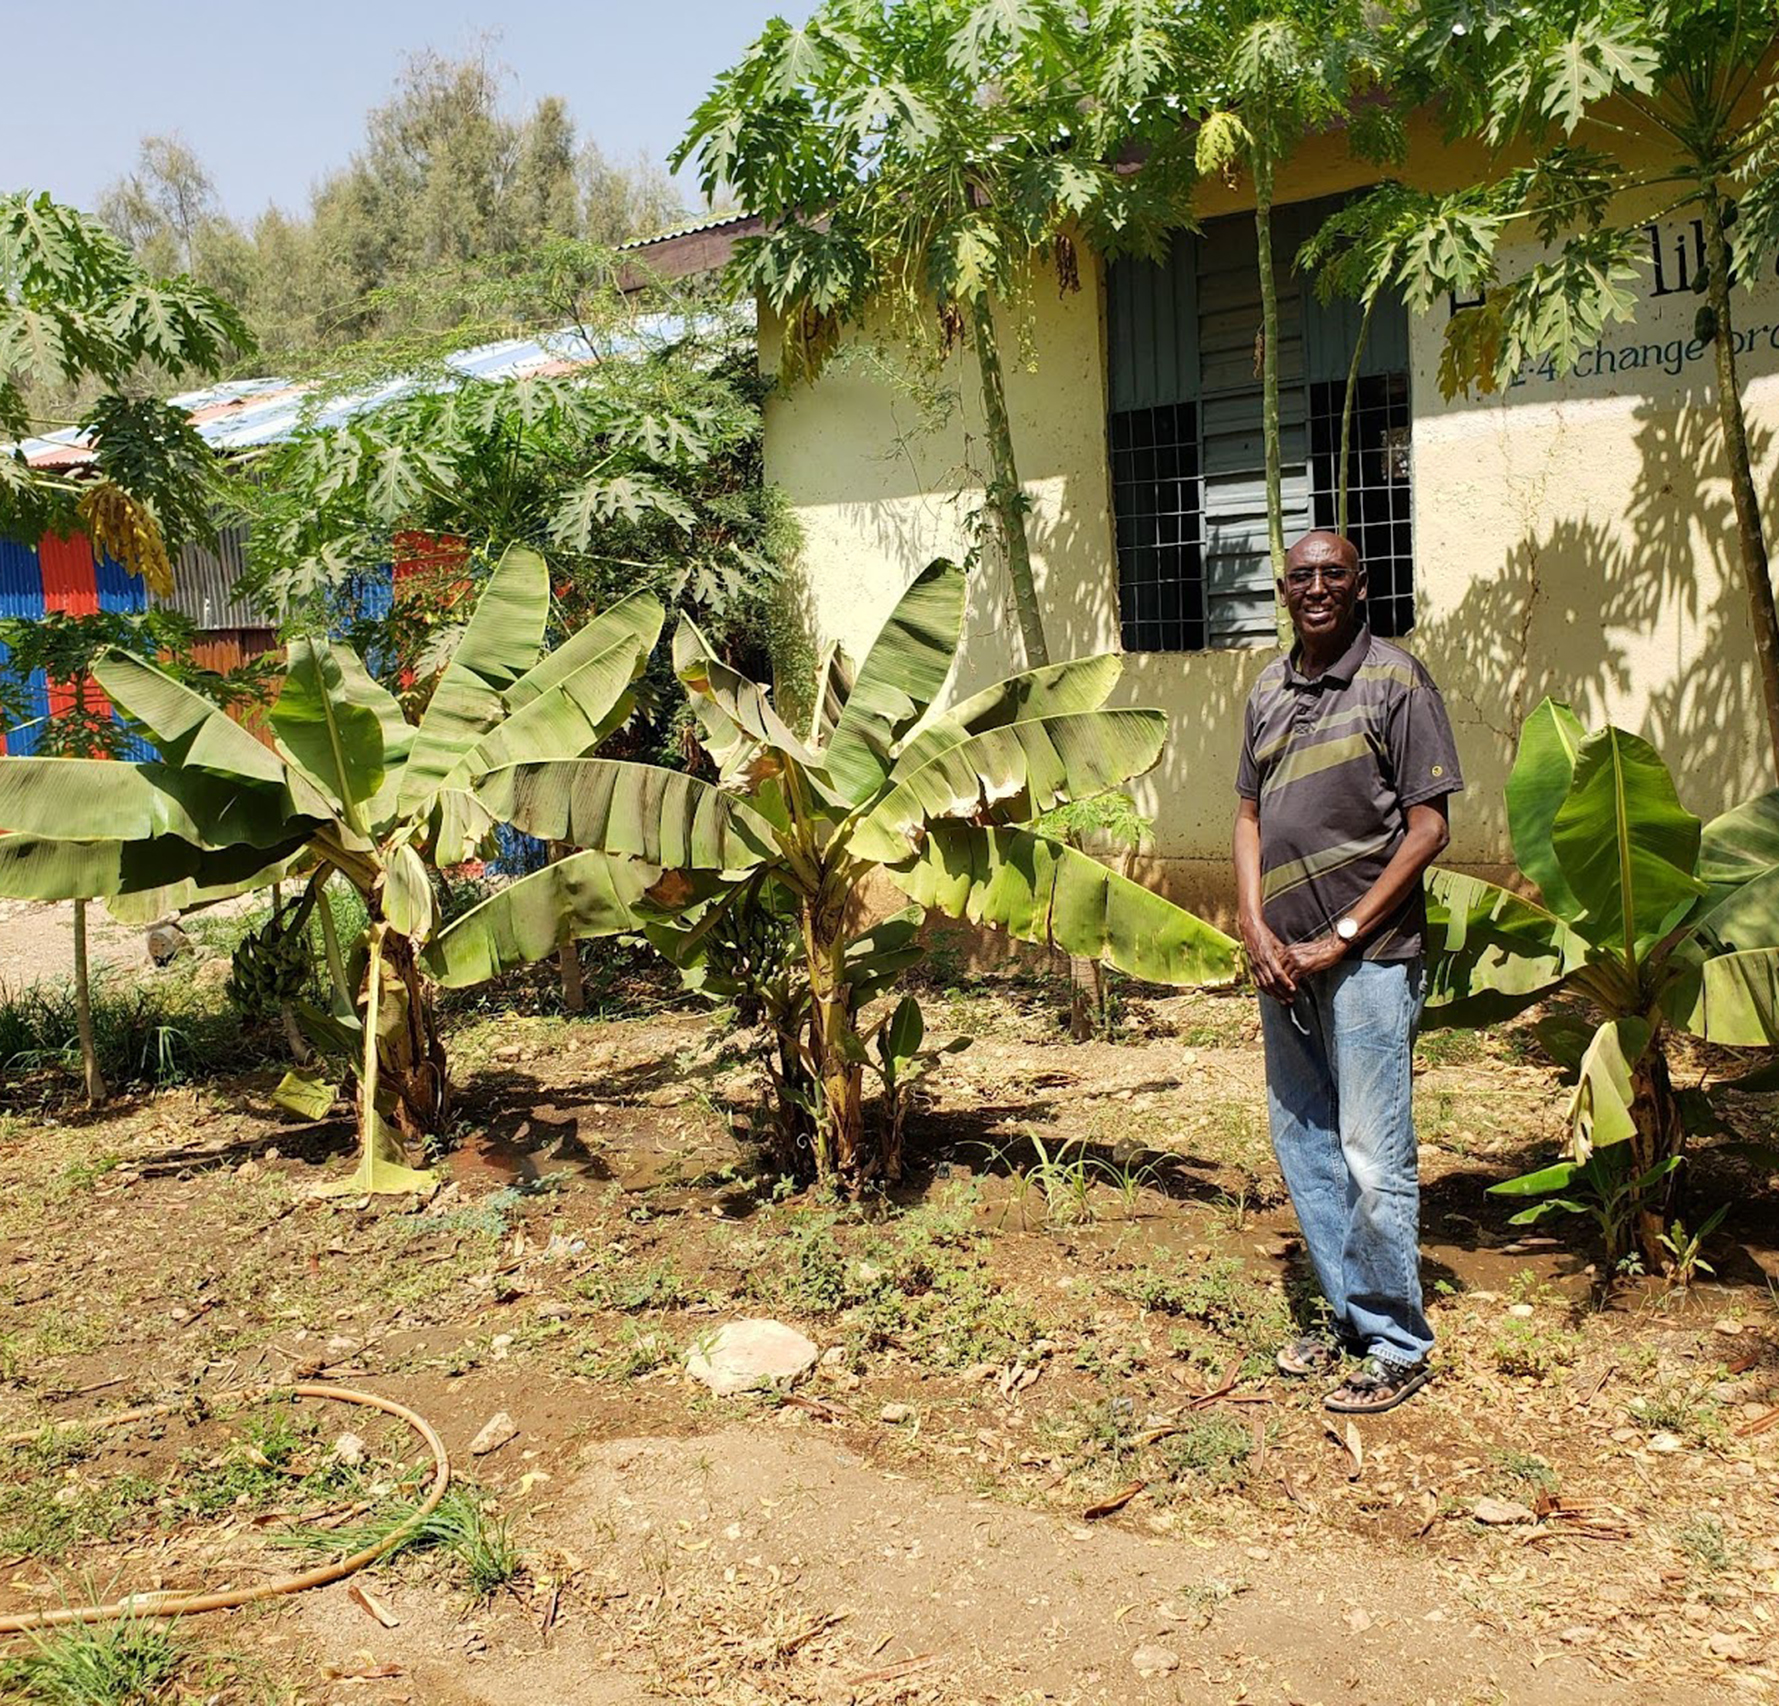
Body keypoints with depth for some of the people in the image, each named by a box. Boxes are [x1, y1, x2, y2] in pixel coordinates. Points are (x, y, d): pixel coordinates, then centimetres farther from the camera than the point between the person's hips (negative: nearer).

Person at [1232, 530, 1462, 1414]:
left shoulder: (1395, 681, -6)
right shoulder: (1269, 690, 12)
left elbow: (1428, 827, -9)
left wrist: (1343, 936, -12)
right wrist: (1256, 929, 0)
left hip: (1367, 956, -6)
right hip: (1282, 958, 7)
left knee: (1372, 1157, -2)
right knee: (1301, 1143, 14)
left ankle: (1397, 1347, 13)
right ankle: (1349, 1316, 30)